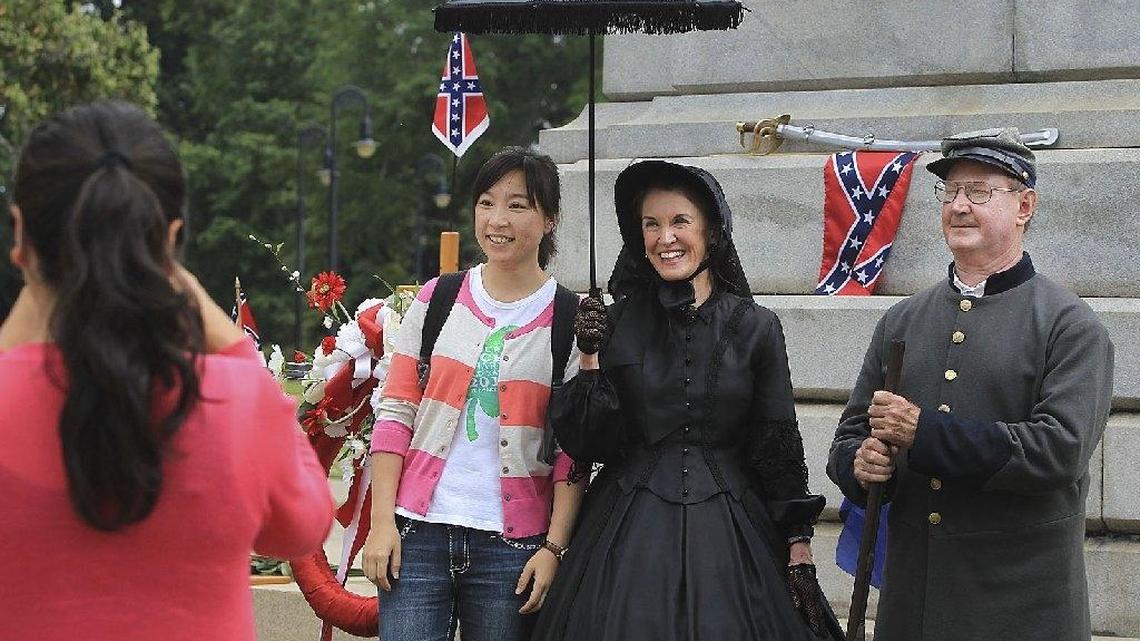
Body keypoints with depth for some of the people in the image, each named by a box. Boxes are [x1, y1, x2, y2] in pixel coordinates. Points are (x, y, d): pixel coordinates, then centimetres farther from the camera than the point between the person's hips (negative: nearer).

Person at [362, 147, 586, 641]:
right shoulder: (436, 300, 7)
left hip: (512, 542, -1)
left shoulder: (571, 321, 2)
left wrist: (554, 547, -7)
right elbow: (395, 414, 6)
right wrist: (382, 521, -2)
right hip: (419, 531, 1)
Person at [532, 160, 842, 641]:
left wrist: (799, 548, -1)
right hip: (630, 540, 0)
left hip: (728, 533, 0)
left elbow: (779, 446, 4)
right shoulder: (618, 322, 3)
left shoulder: (755, 327, 2)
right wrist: (591, 358, -13)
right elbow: (584, 443, -1)